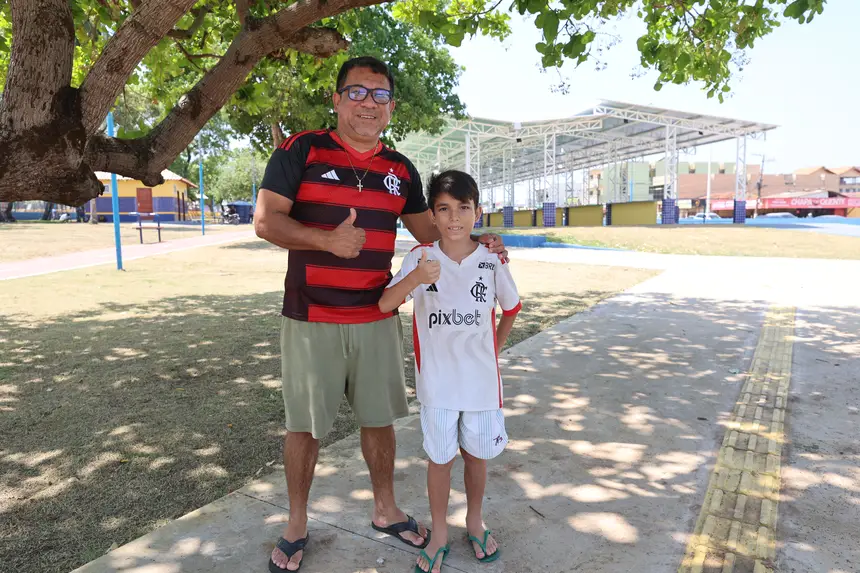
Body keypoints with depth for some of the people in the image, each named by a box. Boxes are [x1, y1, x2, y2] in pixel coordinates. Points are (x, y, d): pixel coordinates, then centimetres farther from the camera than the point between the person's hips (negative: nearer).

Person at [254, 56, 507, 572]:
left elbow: (429, 229, 17)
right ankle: (297, 525, 31)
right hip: (311, 320, -3)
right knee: (304, 425, 10)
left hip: (377, 319, 4)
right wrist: (328, 240, -25)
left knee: (379, 418, 15)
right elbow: (266, 221, -10)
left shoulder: (401, 170, 8)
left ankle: (386, 510, 37)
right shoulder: (302, 151, -5)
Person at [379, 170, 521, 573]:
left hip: (481, 378, 1)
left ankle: (475, 521, 40)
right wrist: (417, 277, -40)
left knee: (476, 452, 16)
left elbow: (511, 308, 11)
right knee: (440, 456, 10)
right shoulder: (420, 257, -9)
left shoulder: (491, 259, -5)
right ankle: (439, 534, 30)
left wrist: (493, 349, 7)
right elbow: (385, 305, -23)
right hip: (436, 380, -1)